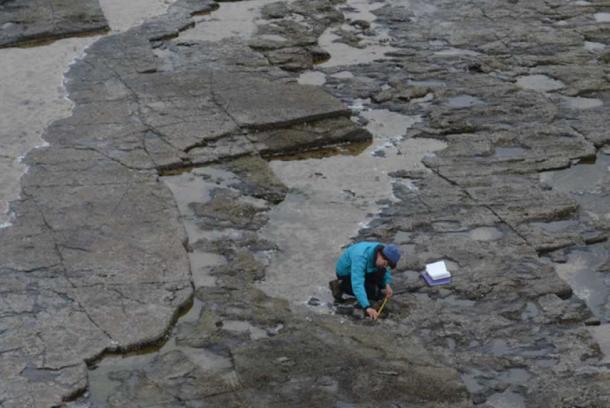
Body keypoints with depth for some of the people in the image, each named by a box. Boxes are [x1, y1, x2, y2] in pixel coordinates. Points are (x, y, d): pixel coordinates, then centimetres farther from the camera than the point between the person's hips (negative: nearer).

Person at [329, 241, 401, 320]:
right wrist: (367, 307, -56)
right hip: (346, 273, -6)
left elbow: (386, 269, 4)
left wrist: (388, 285, -14)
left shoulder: (382, 250, -18)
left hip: (363, 270, 6)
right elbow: (357, 285, -48)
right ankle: (341, 285, -4)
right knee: (373, 293, -19)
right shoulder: (361, 258, -40)